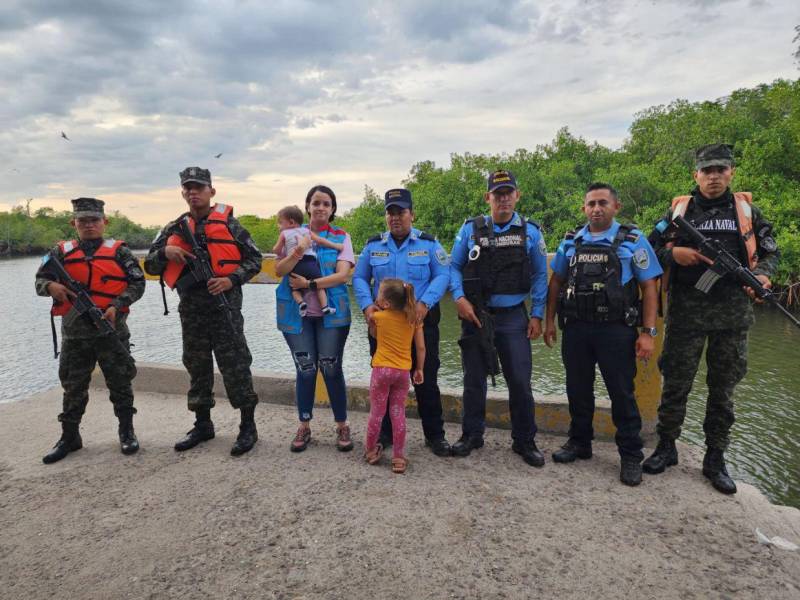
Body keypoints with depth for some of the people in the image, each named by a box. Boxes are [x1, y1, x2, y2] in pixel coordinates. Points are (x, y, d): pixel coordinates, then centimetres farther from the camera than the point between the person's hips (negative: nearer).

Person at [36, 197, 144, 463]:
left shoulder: (118, 251, 1)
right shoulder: (61, 252, 8)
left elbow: (137, 283, -2)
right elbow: (40, 280, 11)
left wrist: (116, 306, -15)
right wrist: (51, 286, -13)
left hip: (111, 328, -2)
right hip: (74, 332, 3)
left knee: (120, 382, 6)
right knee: (73, 386, 12)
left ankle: (127, 432, 20)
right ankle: (69, 437, 26)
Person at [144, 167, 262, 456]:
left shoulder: (227, 222, 0)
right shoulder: (174, 228, 12)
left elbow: (254, 258, 0)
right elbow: (151, 266, 14)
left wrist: (232, 280, -15)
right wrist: (165, 252, -7)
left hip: (224, 304, -5)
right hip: (190, 309, 5)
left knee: (235, 366, -3)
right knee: (197, 367, 13)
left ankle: (248, 426, 8)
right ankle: (202, 424, 28)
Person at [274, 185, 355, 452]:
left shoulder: (341, 237, 3)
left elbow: (342, 275, -9)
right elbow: (279, 270, -3)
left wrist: (309, 283, -17)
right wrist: (297, 252, -21)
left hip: (331, 312, -1)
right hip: (297, 313, 1)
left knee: (331, 369, 2)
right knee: (305, 369, 4)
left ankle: (342, 426, 18)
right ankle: (304, 426, 20)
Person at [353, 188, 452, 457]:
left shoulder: (429, 243, 1)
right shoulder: (373, 245, 7)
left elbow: (442, 276, -6)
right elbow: (359, 278, 8)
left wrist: (425, 304, -20)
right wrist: (367, 305, -9)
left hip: (421, 322, -2)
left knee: (426, 381, 4)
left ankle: (435, 434, 17)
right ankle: (386, 432, 26)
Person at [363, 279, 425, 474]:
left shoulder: (378, 316, -3)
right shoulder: (413, 318, 1)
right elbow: (421, 347, 3)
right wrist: (419, 369, 13)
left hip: (382, 369, -2)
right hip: (403, 371, 2)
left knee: (377, 412, 10)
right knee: (398, 413, 9)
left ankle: (370, 451, 26)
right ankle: (399, 458, 12)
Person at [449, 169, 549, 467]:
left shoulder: (530, 231, 3)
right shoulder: (470, 229, 2)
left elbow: (540, 275, 5)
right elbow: (454, 266, 5)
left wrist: (537, 315, -1)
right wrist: (459, 298, -11)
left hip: (513, 317, 0)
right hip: (475, 316, 1)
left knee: (520, 382, 1)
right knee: (474, 380, 10)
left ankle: (524, 441, 20)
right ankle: (472, 435, 27)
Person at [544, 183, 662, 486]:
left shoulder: (633, 240, 0)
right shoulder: (571, 241, 9)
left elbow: (649, 288, -2)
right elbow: (556, 282, 15)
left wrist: (648, 332, -9)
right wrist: (550, 320, 9)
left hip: (616, 330, -3)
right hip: (576, 329, 3)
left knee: (622, 394, 3)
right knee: (578, 390, 13)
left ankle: (631, 456, 18)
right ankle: (579, 442, 30)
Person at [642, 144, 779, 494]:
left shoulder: (747, 211, 8)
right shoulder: (679, 210, 5)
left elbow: (770, 252, 14)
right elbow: (651, 248, 7)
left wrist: (762, 275, -6)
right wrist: (674, 255, -12)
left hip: (733, 314, 2)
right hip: (686, 311, -1)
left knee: (723, 389, 9)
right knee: (676, 383, 5)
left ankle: (715, 459, 23)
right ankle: (666, 447, 22)